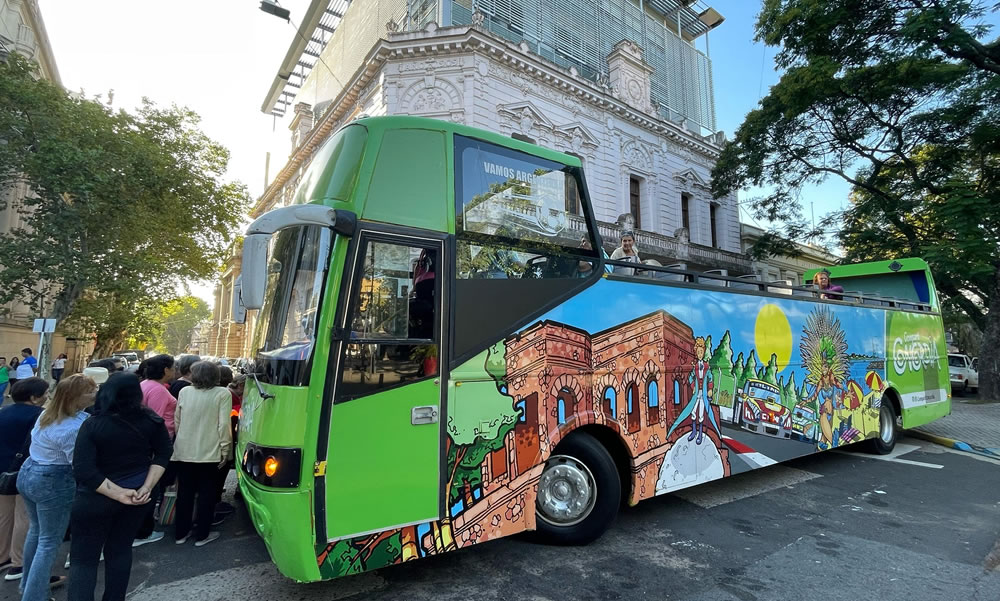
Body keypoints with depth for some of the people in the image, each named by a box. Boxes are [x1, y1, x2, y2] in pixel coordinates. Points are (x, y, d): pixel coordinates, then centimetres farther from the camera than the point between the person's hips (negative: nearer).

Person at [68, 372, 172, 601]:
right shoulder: (152, 421, -8)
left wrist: (118, 494, -18)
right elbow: (163, 454, -4)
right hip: (136, 495, 3)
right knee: (120, 550, 19)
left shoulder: (93, 425, -17)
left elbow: (83, 470, -22)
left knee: (84, 558, 9)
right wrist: (146, 488, -6)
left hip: (96, 499, -3)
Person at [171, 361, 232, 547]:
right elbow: (224, 424, -15)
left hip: (184, 451, 4)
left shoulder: (185, 392, 0)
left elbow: (176, 420, 9)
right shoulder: (223, 394, -13)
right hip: (209, 453, -4)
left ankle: (181, 533, 29)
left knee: (184, 493, 18)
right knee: (207, 495, 10)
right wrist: (225, 450, -5)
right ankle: (202, 535, 18)